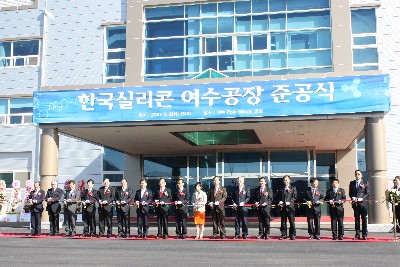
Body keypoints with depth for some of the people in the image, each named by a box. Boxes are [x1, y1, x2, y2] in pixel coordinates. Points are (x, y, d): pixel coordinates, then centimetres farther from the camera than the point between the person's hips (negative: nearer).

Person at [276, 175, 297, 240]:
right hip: (282, 207, 3)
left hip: (290, 206, -3)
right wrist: (279, 201, -2)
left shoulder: (293, 188, 7)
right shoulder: (281, 189, 15)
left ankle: (292, 235, 3)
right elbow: (278, 196, 17)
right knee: (283, 221, 5)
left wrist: (290, 202, -13)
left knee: (292, 221, -2)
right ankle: (283, 234, 12)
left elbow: (295, 196, 0)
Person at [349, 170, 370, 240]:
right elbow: (350, 193, 14)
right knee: (356, 219, 5)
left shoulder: (365, 183, 4)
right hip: (355, 203, 2)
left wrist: (362, 198, -14)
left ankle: (365, 235, 7)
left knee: (364, 219, 0)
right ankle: (357, 235, 9)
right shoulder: (352, 183, 12)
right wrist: (353, 198, -7)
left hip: (363, 203, -2)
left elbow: (367, 193, 0)